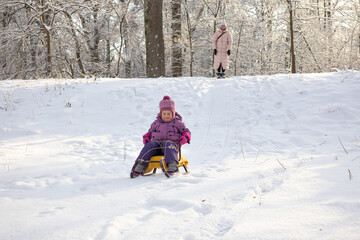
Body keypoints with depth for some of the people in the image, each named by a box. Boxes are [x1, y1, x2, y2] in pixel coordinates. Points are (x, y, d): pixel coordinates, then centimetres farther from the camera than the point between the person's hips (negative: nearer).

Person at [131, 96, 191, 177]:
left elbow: (186, 132, 16)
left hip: (171, 142, -3)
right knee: (149, 146, -30)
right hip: (156, 142, 3)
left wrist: (185, 138, -7)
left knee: (167, 144, -39)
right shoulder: (156, 123, 23)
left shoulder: (177, 123, 16)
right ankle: (139, 168, -42)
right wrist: (146, 138, 10)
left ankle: (172, 165, -62)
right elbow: (149, 133, 33)